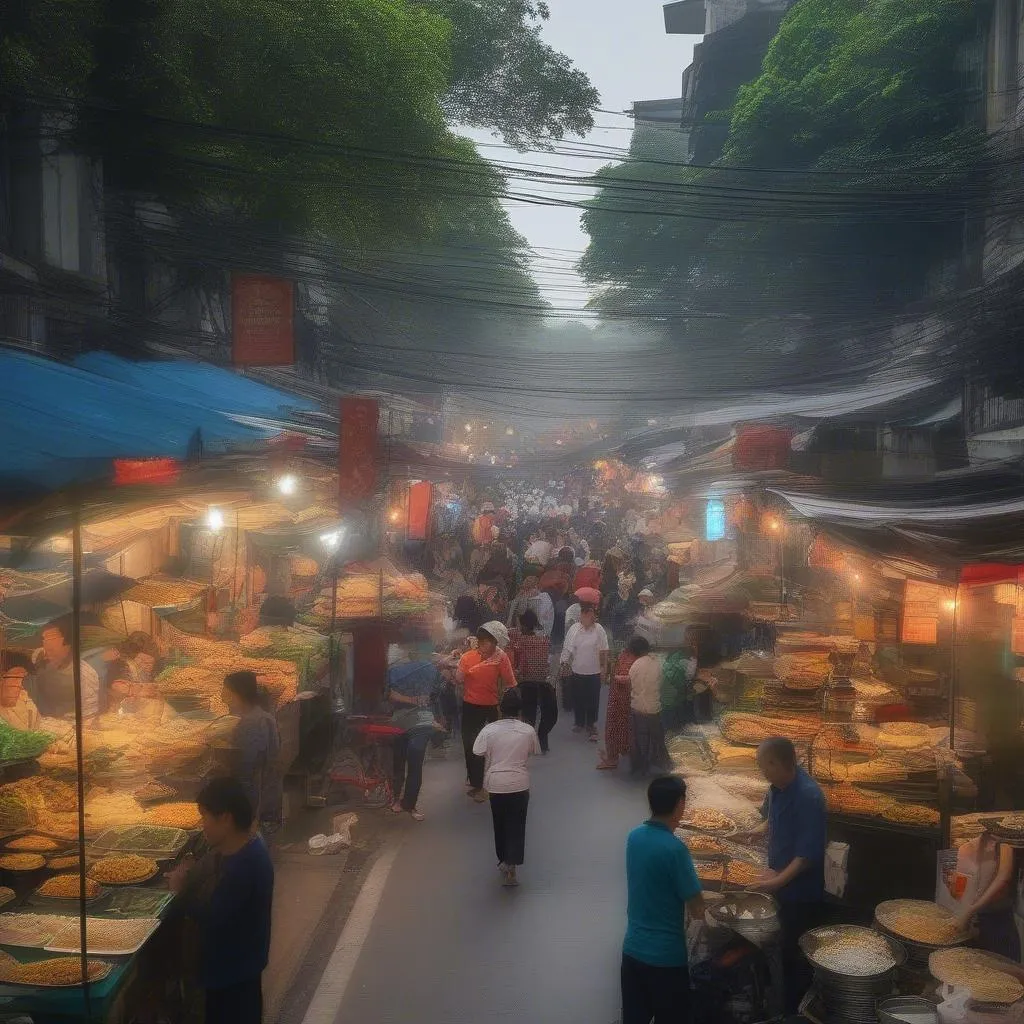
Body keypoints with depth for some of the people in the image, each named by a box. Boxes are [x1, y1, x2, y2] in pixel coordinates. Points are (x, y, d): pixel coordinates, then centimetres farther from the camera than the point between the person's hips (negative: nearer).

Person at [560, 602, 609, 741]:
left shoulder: (599, 629, -8)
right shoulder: (574, 629, -6)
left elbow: (604, 650, -2)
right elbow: (567, 649, 0)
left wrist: (604, 667, 0)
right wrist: (565, 663, -3)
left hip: (594, 672, -2)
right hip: (577, 671, 2)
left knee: (593, 701, 3)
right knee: (578, 699, 15)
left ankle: (591, 726, 16)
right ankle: (580, 723, 34)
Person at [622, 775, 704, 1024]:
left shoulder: (634, 836, -1)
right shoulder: (674, 848, -22)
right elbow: (697, 911, -16)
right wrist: (699, 903, 5)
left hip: (633, 948, 6)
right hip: (666, 955, -6)